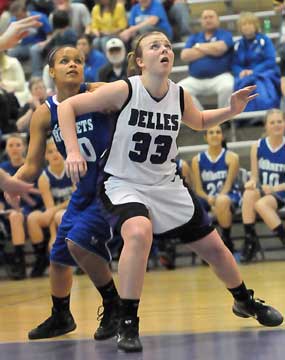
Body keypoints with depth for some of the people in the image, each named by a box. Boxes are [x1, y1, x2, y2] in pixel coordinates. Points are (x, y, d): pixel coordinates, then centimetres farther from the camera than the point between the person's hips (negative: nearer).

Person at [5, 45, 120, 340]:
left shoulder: (98, 94, -14)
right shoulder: (43, 115, -2)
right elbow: (32, 165, -2)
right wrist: (15, 180, -19)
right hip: (85, 191, 6)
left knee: (80, 240, -24)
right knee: (58, 256, 12)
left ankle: (114, 307, -5)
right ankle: (61, 317, 37)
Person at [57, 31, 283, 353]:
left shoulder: (180, 96, -5)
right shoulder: (124, 90, -19)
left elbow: (199, 122, 18)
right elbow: (67, 107, -15)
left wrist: (232, 110, 1)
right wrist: (73, 151, -25)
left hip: (167, 186, 5)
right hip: (124, 184, -5)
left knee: (213, 245, 12)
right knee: (139, 233, -36)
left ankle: (244, 301, 41)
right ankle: (127, 324, -24)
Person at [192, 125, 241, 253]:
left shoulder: (231, 157, 0)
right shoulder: (197, 160, 7)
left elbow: (228, 185, -7)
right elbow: (198, 189, 3)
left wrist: (217, 200, -25)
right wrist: (208, 198, -19)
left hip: (229, 196, -3)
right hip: (207, 198, 3)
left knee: (222, 201, -41)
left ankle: (227, 241, -21)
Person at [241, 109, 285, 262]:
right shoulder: (258, 147, 2)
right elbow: (254, 176, 4)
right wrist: (252, 182, -19)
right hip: (262, 191, 3)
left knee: (261, 204, -35)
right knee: (249, 193, -33)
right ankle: (250, 239, -29)